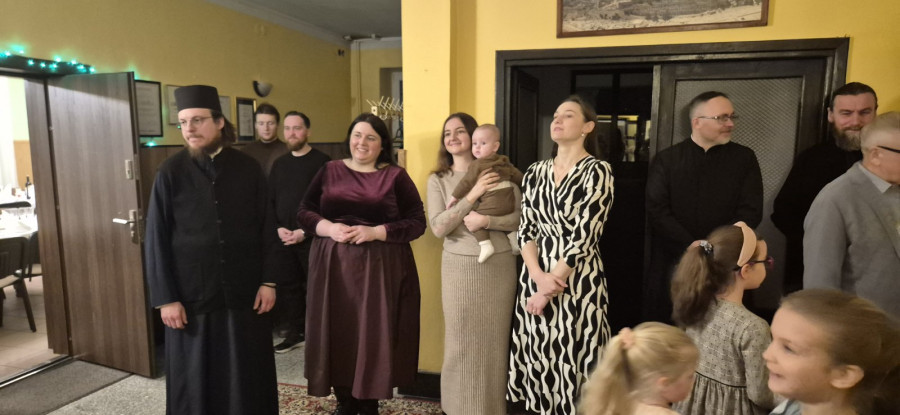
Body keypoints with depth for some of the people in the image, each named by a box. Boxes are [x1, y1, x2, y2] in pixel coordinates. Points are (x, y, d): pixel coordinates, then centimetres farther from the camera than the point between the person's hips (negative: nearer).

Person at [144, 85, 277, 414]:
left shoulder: (248, 168, 0)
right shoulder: (171, 172, -3)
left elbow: (266, 229, 2)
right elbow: (156, 239, -2)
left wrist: (268, 281, -2)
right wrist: (165, 298, -6)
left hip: (244, 293, 1)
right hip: (191, 296, 0)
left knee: (249, 377, 11)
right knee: (195, 380, 11)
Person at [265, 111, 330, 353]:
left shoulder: (322, 161, -4)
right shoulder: (279, 164, 15)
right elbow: (270, 201, 14)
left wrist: (305, 231, -15)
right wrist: (277, 229, -3)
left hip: (312, 238, -5)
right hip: (282, 239, 6)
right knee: (286, 285, 8)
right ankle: (294, 333, 22)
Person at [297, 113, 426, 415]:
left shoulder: (396, 176, 1)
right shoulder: (329, 171, 9)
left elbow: (417, 222, -4)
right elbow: (304, 212, 8)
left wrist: (374, 232, -16)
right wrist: (329, 228, -12)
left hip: (380, 269, -2)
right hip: (333, 266, 3)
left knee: (374, 335, 3)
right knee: (337, 334, 7)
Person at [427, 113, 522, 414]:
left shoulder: (499, 172, 2)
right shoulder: (438, 179, 4)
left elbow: (521, 217, -1)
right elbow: (438, 227, -8)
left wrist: (486, 220, -18)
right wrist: (473, 195, -15)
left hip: (499, 265, 0)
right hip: (459, 266, 0)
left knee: (495, 339, 7)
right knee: (461, 340, 6)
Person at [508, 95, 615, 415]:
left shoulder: (598, 171, -8)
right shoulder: (535, 172, 7)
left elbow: (583, 236, -14)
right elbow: (526, 230, 4)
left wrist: (552, 286, -12)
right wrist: (538, 277, -12)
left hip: (577, 280, -4)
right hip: (536, 277, 5)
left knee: (571, 357, 4)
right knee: (538, 357, 13)